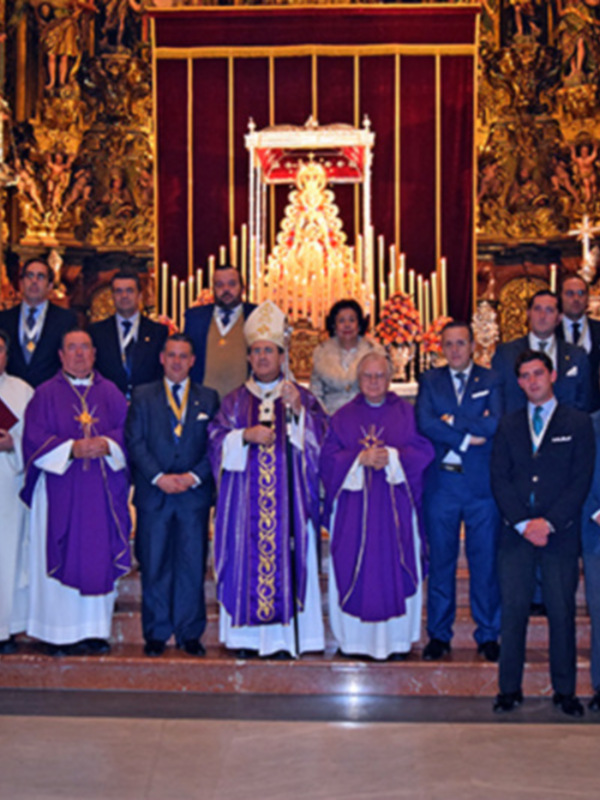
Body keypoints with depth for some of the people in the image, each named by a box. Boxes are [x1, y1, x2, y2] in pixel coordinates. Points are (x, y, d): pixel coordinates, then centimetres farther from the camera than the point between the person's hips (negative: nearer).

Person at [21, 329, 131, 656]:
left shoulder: (110, 392, 12)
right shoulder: (46, 394, 4)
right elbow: (34, 439, -3)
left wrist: (107, 445, -13)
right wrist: (71, 448, -16)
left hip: (102, 492, 2)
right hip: (60, 491, -2)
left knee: (100, 558, 3)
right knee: (62, 559, -1)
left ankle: (95, 630, 12)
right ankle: (60, 634, 5)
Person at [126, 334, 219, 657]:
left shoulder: (208, 398, 10)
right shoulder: (143, 396, 9)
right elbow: (135, 442, 1)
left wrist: (194, 477, -11)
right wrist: (158, 477, -11)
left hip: (195, 494, 0)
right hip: (153, 494, 0)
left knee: (192, 565, 2)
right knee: (154, 566, 3)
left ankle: (190, 634, 11)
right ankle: (156, 634, 13)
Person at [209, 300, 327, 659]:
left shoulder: (302, 398, 10)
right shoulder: (235, 400, 13)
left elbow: (318, 439, 0)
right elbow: (219, 442, 6)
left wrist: (297, 411, -14)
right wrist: (246, 436, -11)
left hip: (288, 494, -1)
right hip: (245, 494, 1)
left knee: (285, 555, -6)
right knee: (246, 558, -1)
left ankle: (284, 636, -1)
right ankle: (246, 636, 5)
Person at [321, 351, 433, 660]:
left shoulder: (407, 413, 8)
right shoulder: (343, 417, 10)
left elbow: (423, 450, -1)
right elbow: (328, 458, 0)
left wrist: (391, 456, -15)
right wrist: (360, 458, -15)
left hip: (395, 506, 0)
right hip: (354, 505, 1)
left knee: (395, 571, 0)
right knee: (353, 572, 0)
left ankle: (396, 640, 9)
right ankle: (354, 639, 8)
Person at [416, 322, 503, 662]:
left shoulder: (490, 380, 6)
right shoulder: (430, 381, 9)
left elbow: (495, 424, -11)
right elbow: (425, 424, -8)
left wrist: (453, 421, -9)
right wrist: (466, 438, -12)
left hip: (483, 483, -1)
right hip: (442, 482, 1)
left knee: (486, 562, 4)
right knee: (441, 561, 7)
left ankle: (488, 635, 16)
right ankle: (439, 634, 17)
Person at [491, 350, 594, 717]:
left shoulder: (578, 423, 4)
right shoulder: (509, 425, 12)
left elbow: (582, 480, -3)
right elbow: (500, 479, 5)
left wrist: (548, 522, -11)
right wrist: (523, 523, -8)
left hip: (561, 532, -2)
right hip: (516, 533, 2)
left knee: (562, 611, 2)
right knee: (513, 610, 1)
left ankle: (565, 690, 14)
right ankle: (510, 689, 9)